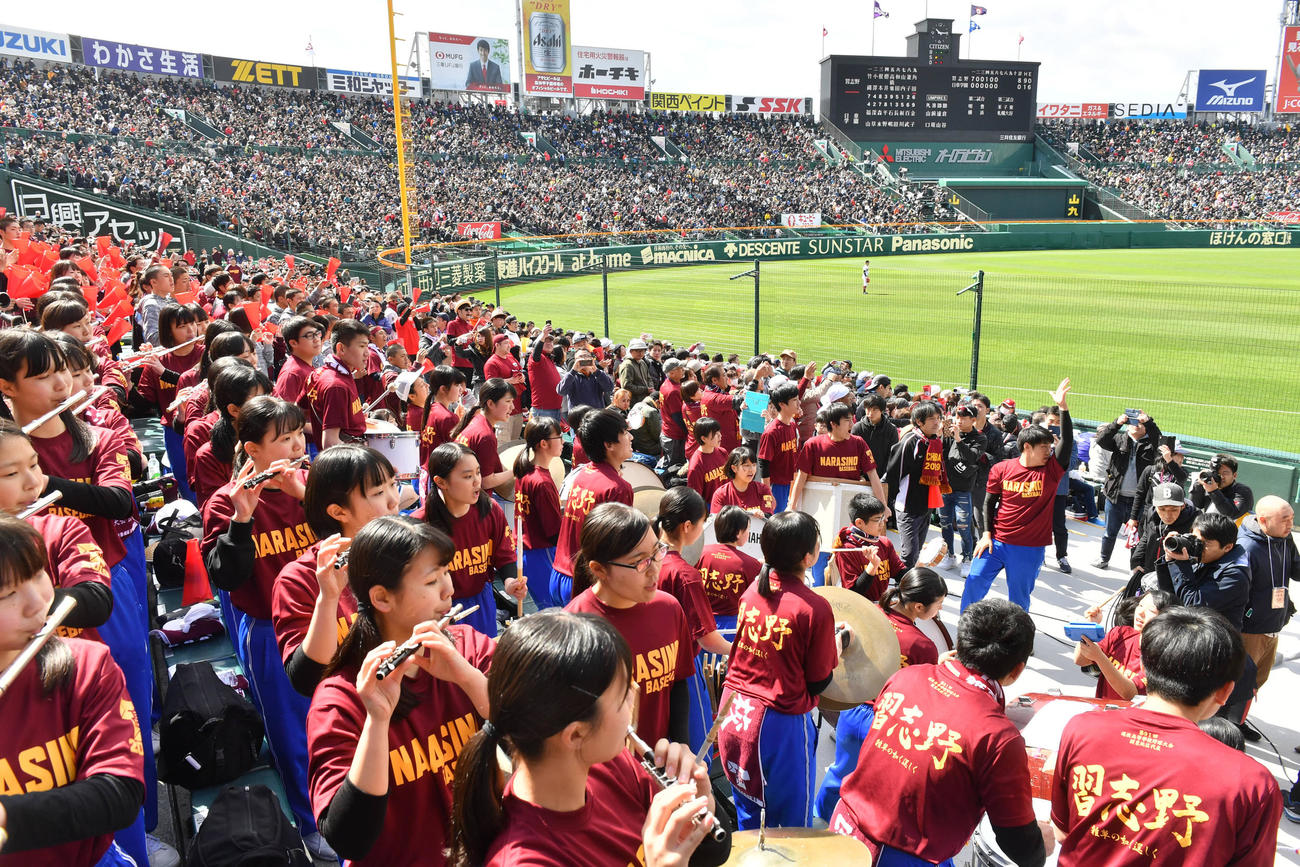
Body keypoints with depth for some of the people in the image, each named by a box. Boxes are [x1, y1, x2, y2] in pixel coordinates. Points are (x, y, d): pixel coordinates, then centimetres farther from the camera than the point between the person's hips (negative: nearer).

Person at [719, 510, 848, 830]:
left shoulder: (752, 590, -2)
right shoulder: (815, 608, -20)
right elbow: (818, 683, -11)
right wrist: (839, 642, 5)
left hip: (734, 714, 6)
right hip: (778, 724, -6)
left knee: (749, 815, 24)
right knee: (793, 821, 15)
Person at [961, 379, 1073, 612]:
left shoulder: (1051, 470, -3)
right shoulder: (1002, 469, -3)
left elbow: (1067, 441, -17)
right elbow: (989, 502, 5)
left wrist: (1063, 407, -27)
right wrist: (987, 534, -1)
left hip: (1030, 549, 0)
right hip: (996, 541, 0)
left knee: (1019, 598, 9)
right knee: (974, 582, 1)